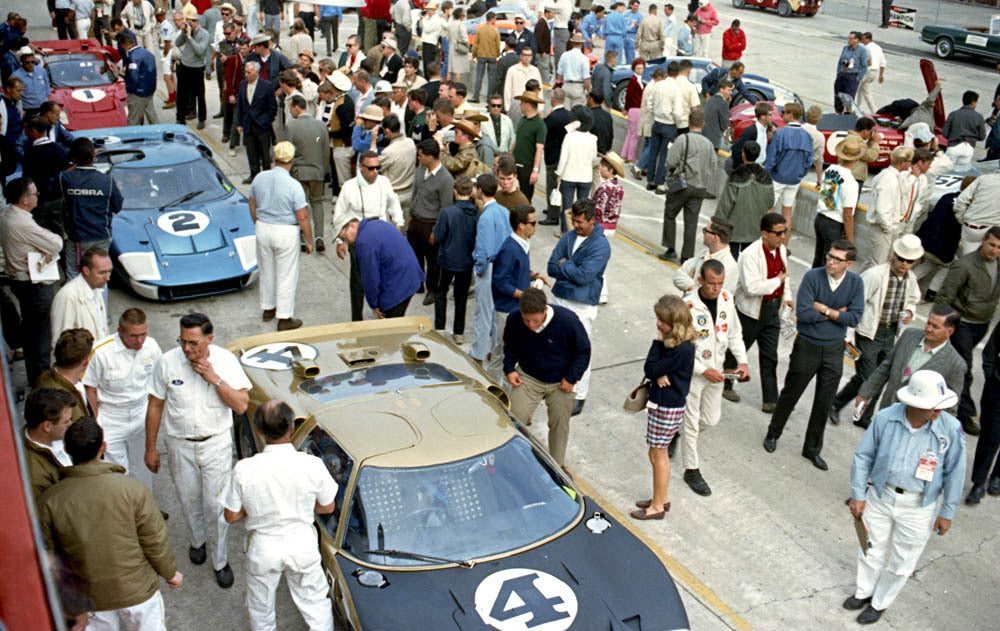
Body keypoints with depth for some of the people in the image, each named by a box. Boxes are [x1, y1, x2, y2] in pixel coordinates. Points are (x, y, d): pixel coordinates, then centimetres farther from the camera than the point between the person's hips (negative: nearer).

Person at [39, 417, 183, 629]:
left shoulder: (50, 501, -18)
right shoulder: (133, 490, -23)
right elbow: (155, 542, -14)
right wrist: (171, 573, 4)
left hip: (88, 596, 2)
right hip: (137, 589, -2)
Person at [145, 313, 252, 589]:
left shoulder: (226, 360, -14)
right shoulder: (167, 362, -13)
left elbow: (241, 405, -17)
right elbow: (155, 406, -2)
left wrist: (214, 378, -27)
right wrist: (150, 447, 3)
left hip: (216, 443, -1)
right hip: (180, 445, 2)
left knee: (216, 505, 1)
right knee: (189, 499, 19)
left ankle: (220, 560, 21)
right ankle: (196, 540, 48)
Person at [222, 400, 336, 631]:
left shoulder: (244, 470, -22)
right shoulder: (312, 465, -21)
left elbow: (231, 516, -9)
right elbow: (327, 508, -6)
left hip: (263, 549, 0)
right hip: (302, 544, 0)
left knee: (260, 608, 26)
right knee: (315, 602, 23)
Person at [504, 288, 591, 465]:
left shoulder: (567, 320, -24)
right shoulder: (514, 319, -17)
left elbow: (583, 351, -8)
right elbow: (509, 345, 6)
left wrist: (572, 378, -11)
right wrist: (509, 369, -6)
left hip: (560, 382, -1)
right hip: (528, 377, 1)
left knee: (560, 423, 5)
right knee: (515, 419, -8)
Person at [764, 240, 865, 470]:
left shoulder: (856, 283, -7)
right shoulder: (813, 277, -15)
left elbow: (855, 318, -13)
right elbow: (803, 313, -20)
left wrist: (823, 308, -17)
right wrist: (836, 314, -14)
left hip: (834, 349, 2)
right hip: (807, 346, -2)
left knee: (824, 403, 11)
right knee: (790, 394, 12)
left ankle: (812, 449, 28)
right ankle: (773, 434, 34)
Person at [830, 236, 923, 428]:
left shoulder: (911, 279, 1)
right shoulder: (875, 275, -21)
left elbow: (912, 301, 20)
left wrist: (909, 312, -4)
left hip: (890, 334, 6)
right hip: (869, 333, -6)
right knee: (866, 378, -6)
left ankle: (864, 417, 30)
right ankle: (835, 404, 18)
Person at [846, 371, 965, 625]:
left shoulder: (950, 429, -19)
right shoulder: (885, 418, -17)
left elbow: (954, 473, -7)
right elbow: (863, 456, -5)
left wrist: (947, 512, -2)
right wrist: (858, 495, -3)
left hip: (918, 507, -1)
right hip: (880, 495, 1)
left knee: (902, 560, 14)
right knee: (872, 549, 20)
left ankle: (880, 603, 38)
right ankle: (864, 592, 45)